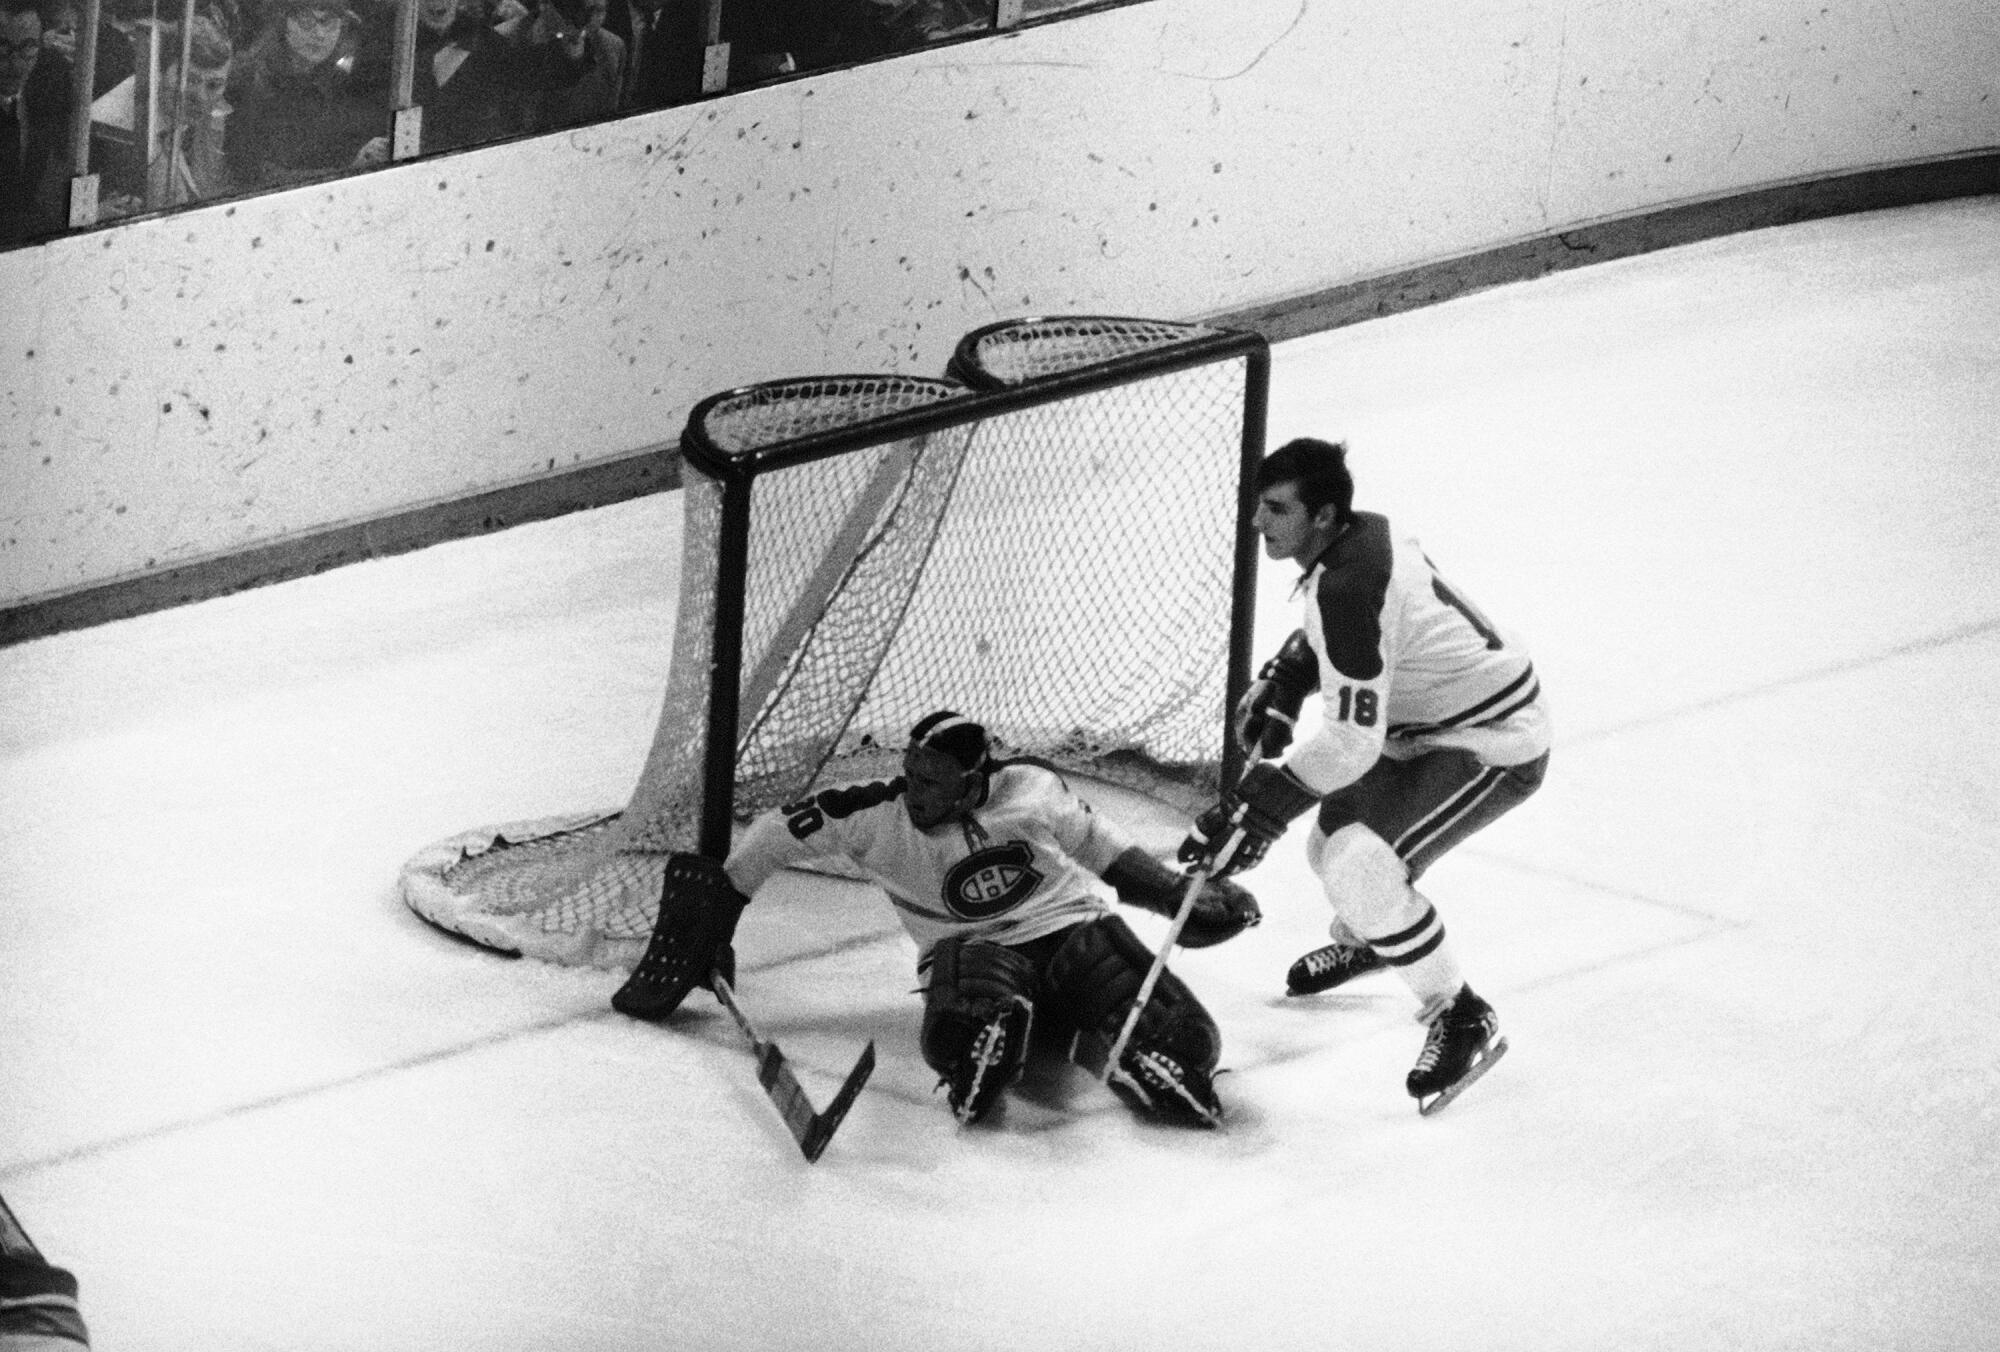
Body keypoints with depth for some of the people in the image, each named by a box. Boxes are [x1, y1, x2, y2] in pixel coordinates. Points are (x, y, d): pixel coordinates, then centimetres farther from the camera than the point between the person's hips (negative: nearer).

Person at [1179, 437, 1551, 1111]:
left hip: (1494, 747, -10)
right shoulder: (1361, 535, -2)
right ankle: (1361, 942, 55)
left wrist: (1262, 803, -30)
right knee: (1335, 835, 22)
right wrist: (1280, 685, 6)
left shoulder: (1350, 586, -31)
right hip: (1429, 726, 10)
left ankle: (1463, 1021, -10)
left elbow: (1352, 740, -32)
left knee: (1358, 864, -23)